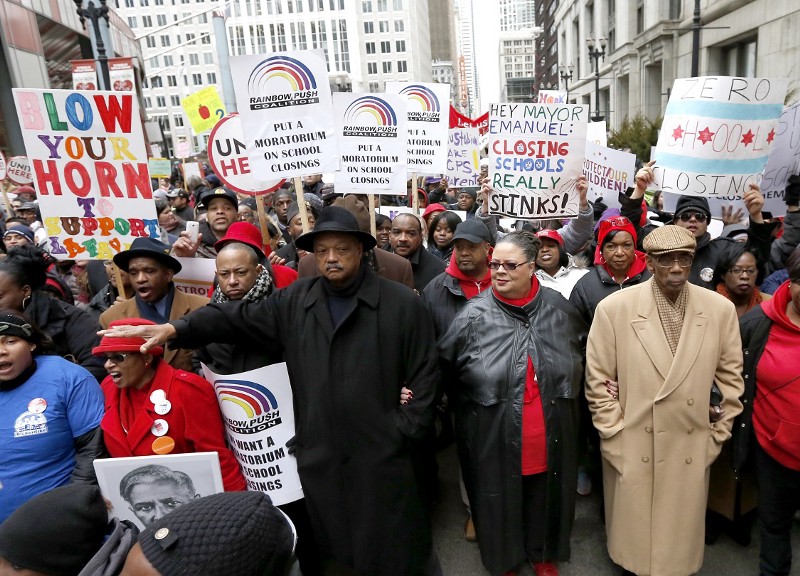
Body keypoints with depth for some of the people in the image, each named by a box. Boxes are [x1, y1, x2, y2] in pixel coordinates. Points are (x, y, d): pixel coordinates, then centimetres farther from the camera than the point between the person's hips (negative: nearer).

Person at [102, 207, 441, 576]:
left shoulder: (402, 303, -5)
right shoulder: (296, 301, 5)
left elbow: (424, 373, -4)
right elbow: (239, 318, 2)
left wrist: (404, 430, -8)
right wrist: (175, 329, -9)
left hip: (381, 454, -3)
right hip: (318, 455, 3)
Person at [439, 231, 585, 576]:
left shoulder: (560, 310, -4)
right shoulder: (474, 316, -13)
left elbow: (581, 360, 13)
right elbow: (446, 370, -2)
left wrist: (560, 397, 10)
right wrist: (471, 406, 0)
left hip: (551, 438, 2)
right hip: (494, 439, -2)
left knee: (545, 499, 21)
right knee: (501, 503, 16)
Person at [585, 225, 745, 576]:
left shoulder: (721, 309, -5)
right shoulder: (614, 308, -12)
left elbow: (731, 376, 6)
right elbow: (597, 380, -6)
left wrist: (720, 433, 7)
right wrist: (615, 435, -6)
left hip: (693, 450, 2)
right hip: (632, 448, -2)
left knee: (682, 537, 18)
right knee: (634, 534, 15)